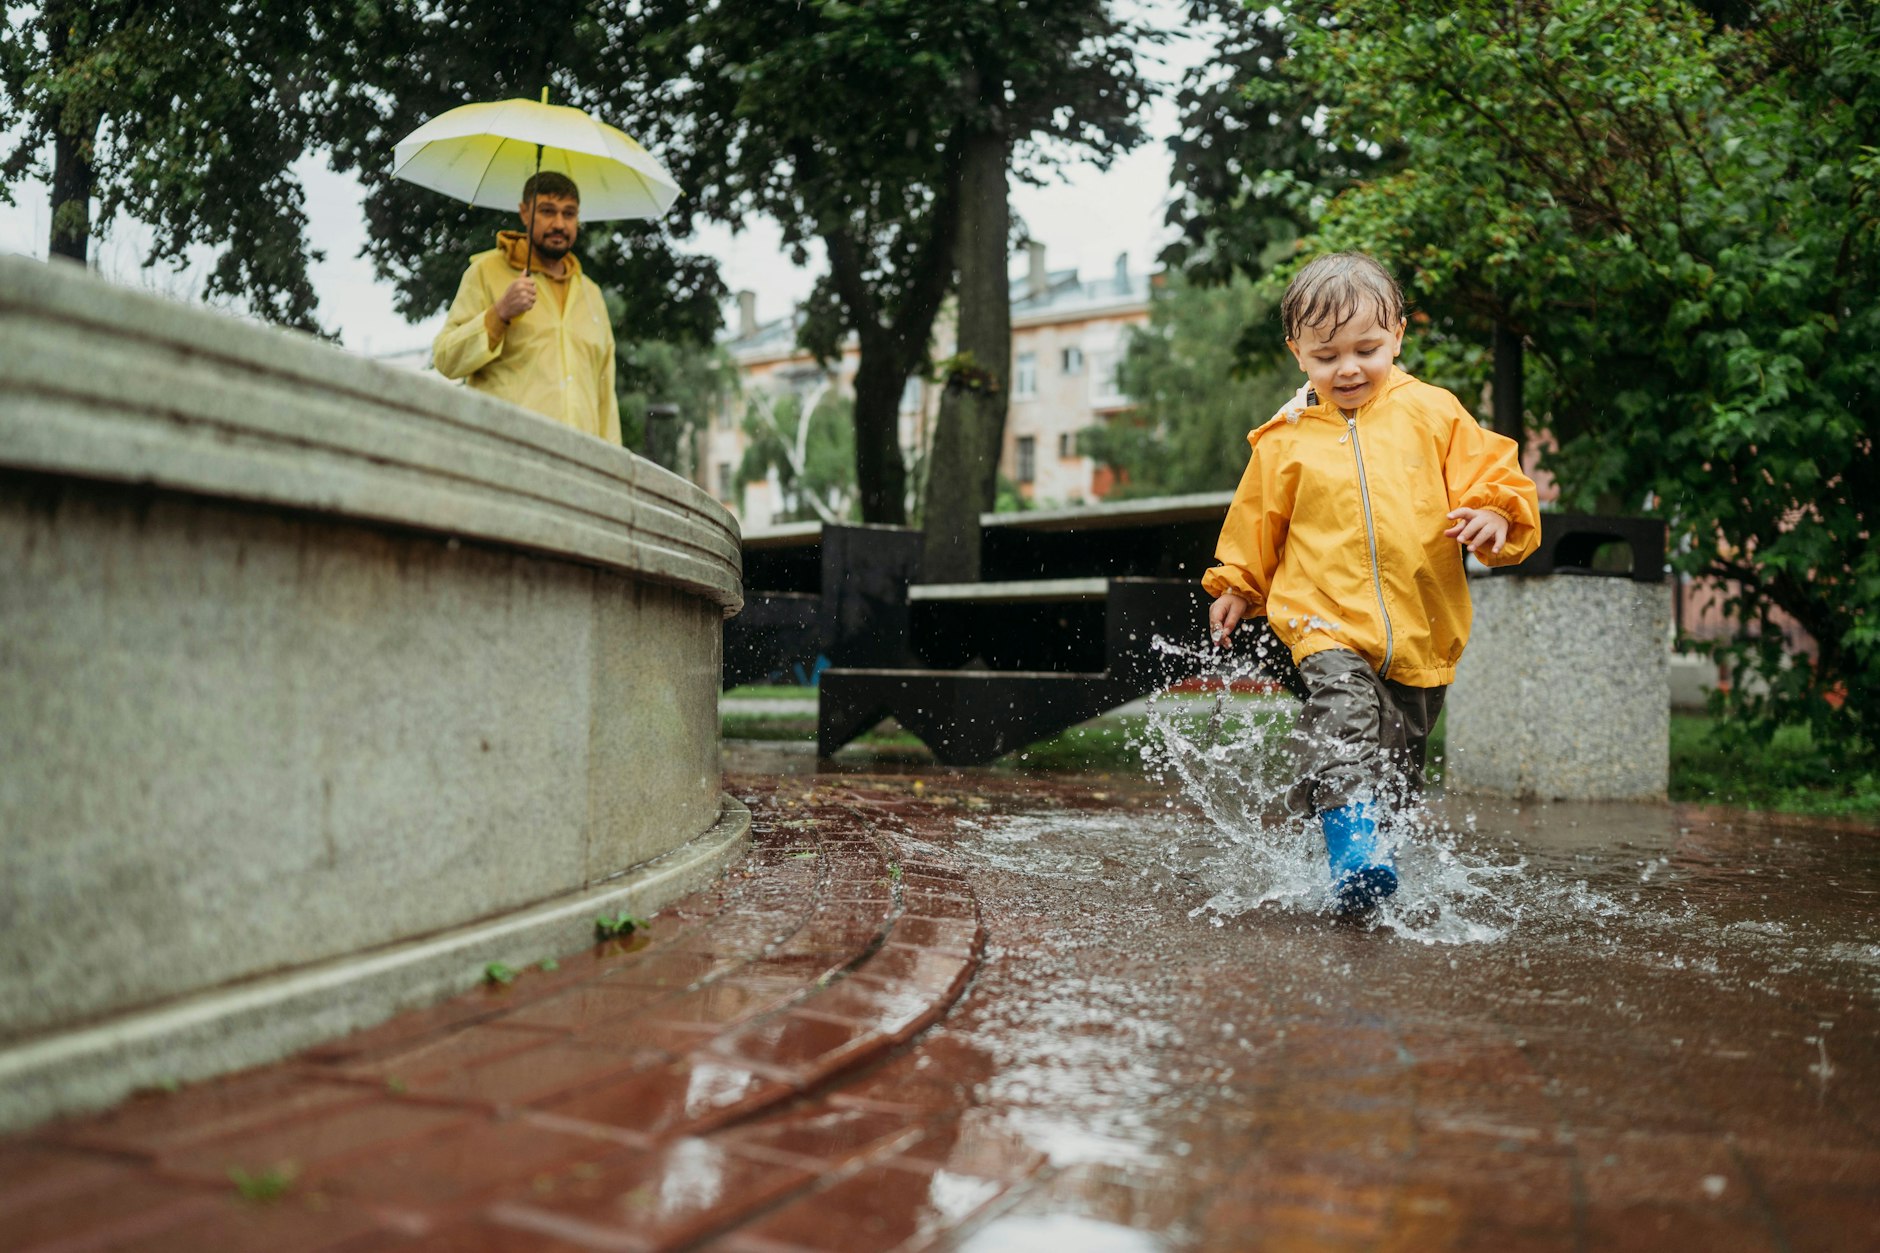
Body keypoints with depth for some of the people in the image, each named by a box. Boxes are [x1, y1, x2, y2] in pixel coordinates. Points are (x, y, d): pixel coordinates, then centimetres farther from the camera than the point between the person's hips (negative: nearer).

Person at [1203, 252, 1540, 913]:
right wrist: (1235, 587, 23)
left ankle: (1367, 829, 28)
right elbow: (1256, 522, 17)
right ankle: (1353, 845, -33)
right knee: (1343, 712, -28)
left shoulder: (1432, 413, 4)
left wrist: (1494, 516, -15)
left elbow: (1490, 475, 6)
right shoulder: (1286, 441, 4)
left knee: (1395, 760, 10)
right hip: (1329, 621, -2)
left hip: (1421, 629, 2)